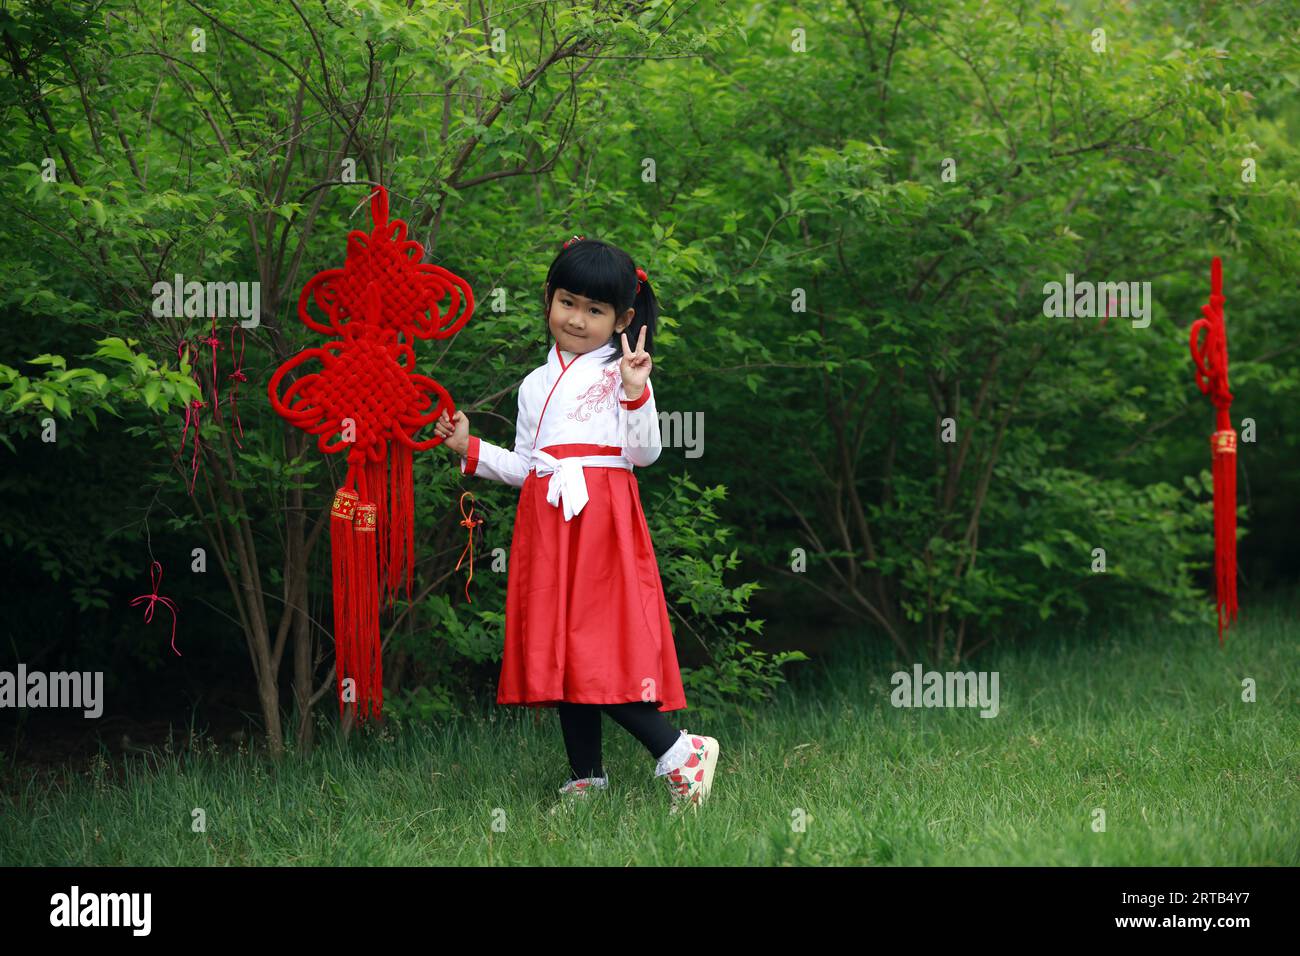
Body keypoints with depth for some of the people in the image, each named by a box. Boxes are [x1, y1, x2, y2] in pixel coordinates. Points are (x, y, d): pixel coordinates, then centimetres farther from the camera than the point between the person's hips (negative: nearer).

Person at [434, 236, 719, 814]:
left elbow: (644, 453, -7)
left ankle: (678, 753, -10)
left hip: (602, 519, -6)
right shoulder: (536, 385, 20)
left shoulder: (621, 374, 2)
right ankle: (585, 777, 13)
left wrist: (636, 394, -19)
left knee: (596, 649, -16)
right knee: (559, 651, 6)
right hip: (547, 523, 7)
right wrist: (470, 449, 16)